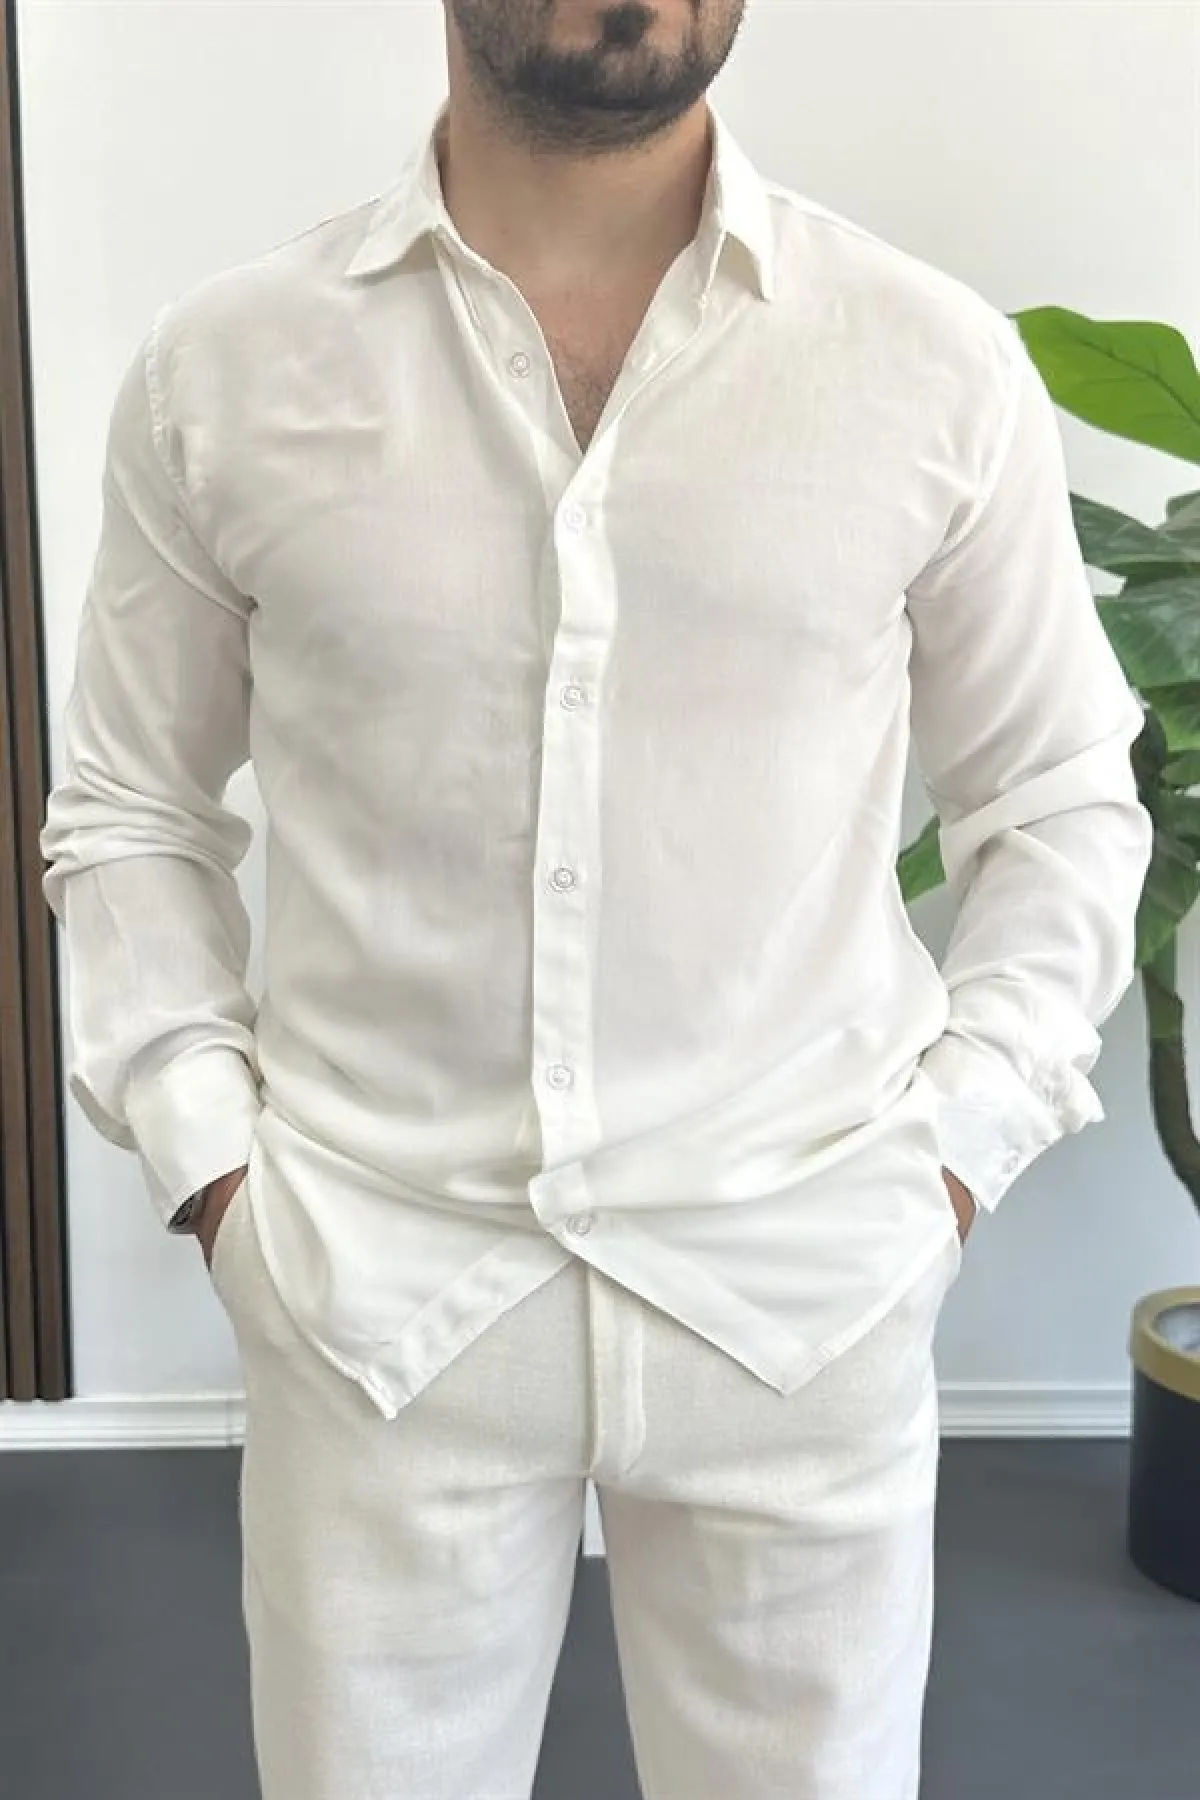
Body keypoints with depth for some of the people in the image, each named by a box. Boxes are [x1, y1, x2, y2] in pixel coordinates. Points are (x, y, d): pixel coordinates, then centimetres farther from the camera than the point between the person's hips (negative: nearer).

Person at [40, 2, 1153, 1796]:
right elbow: (127, 815, 8)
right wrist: (204, 1158, -1)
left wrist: (959, 1143, -2)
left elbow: (1059, 803, 7)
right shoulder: (219, 368, -1)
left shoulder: (940, 362, -2)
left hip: (800, 1282, 1)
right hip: (375, 1288, 0)